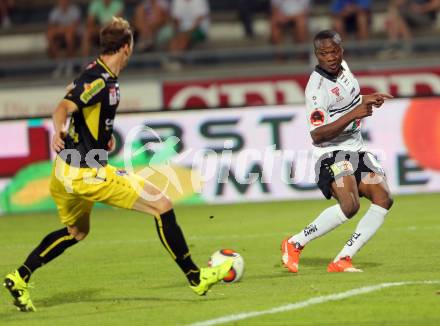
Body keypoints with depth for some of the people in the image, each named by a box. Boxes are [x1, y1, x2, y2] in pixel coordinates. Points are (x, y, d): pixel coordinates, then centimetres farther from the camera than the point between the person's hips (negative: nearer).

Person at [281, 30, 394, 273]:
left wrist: (366, 100, 13)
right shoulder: (317, 88, -21)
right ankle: (294, 244, -10)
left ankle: (342, 260, -8)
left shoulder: (342, 67, 6)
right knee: (349, 205, -28)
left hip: (356, 149, 9)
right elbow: (317, 135, -26)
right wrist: (352, 115, -30)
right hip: (332, 153, -9)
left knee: (383, 199, -8)